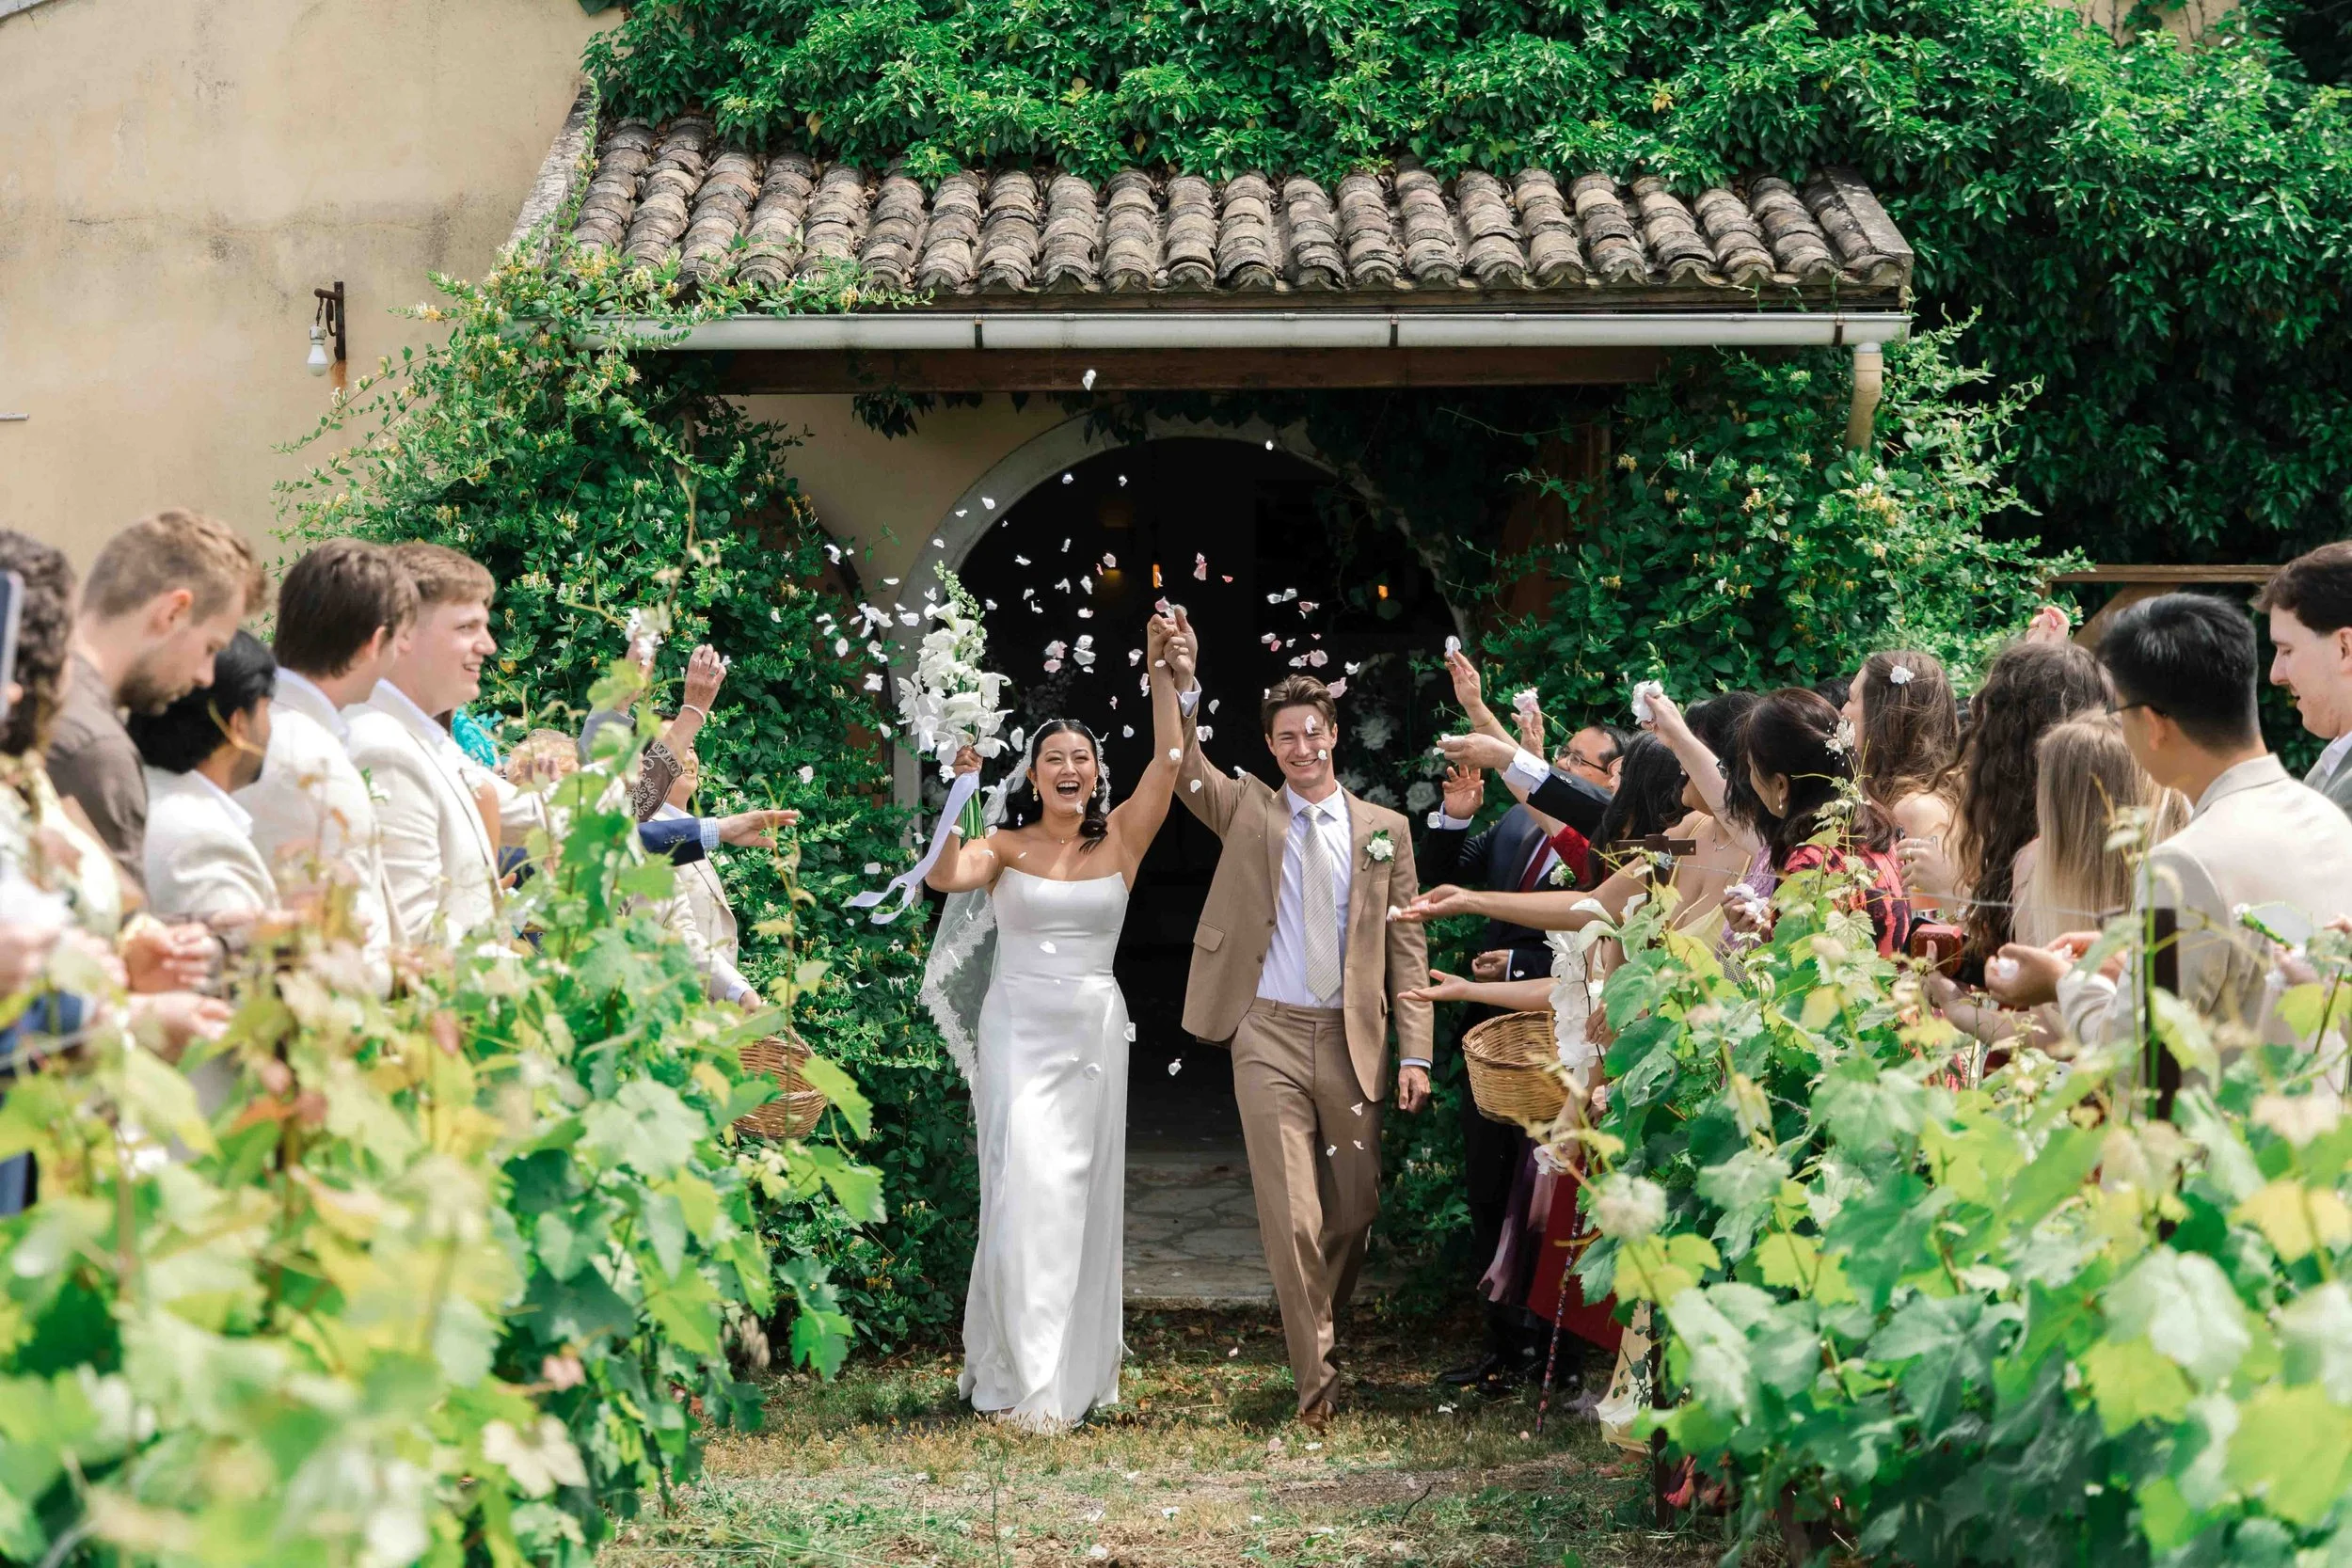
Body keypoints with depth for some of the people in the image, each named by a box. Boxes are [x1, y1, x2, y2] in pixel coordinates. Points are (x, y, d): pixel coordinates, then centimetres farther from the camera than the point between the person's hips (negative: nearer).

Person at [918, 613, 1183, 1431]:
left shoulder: (1120, 841, 3)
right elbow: (943, 875, -20)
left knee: (1083, 1194, 7)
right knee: (1027, 1189, -9)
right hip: (1018, 1031, -2)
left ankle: (1077, 1363, 19)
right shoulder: (1004, 847, -1)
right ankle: (1023, 1379, -4)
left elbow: (1168, 760, -8)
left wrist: (1162, 668, -15)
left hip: (1093, 1032, 2)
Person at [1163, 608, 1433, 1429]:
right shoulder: (1246, 808, 7)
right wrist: (1183, 685, -27)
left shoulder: (1384, 829, 7)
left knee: (1355, 1206, 9)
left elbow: (1407, 947, 5)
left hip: (1352, 1038, 2)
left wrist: (1415, 1051, -2)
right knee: (1291, 1215, -7)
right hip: (1269, 1035, -1)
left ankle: (1325, 1326, 35)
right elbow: (1184, 769, -10)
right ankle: (1315, 1375, 0)